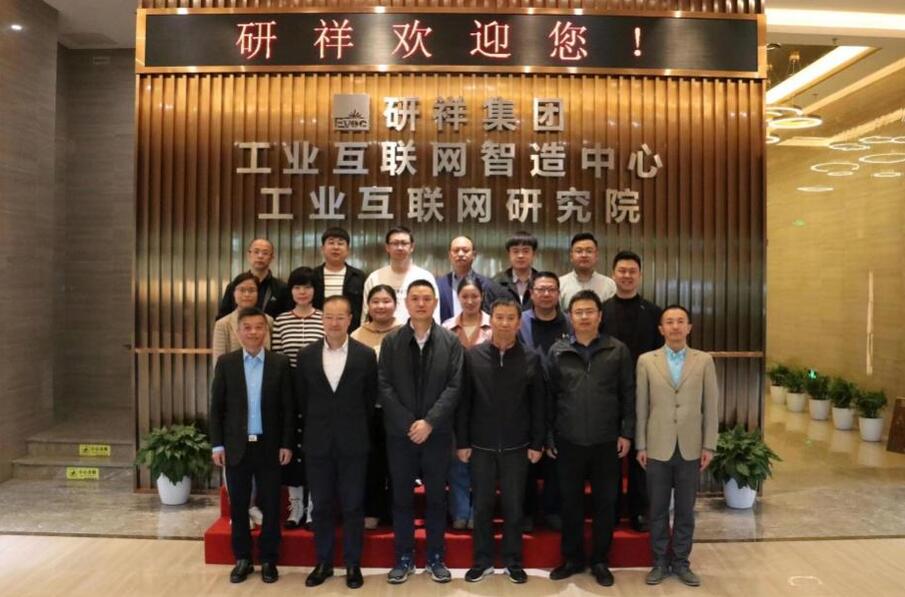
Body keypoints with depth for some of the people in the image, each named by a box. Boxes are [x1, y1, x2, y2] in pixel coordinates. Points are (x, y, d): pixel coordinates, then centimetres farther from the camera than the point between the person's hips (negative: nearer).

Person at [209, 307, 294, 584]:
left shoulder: (280, 363, -2)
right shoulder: (225, 362, 1)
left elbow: (288, 407, -1)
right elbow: (216, 407, 2)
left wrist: (286, 444, -4)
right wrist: (217, 444, -1)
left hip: (269, 446, -1)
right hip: (236, 446, 1)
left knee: (270, 505, 7)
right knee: (238, 506, 10)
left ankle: (269, 560, 21)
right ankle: (242, 558, 25)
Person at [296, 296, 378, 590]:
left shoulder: (366, 355, -5)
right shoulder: (306, 355, 0)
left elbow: (370, 399, 3)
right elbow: (302, 398, 9)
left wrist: (356, 429, 6)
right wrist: (315, 427, 11)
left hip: (353, 443, -1)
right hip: (318, 443, 2)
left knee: (353, 506, 7)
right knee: (321, 506, 11)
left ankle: (353, 564, 22)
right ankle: (323, 562, 26)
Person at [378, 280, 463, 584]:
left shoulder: (451, 341, 0)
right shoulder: (391, 341, 1)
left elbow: (454, 386, -6)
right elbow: (384, 386, -3)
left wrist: (429, 421, -14)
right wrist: (408, 423, -12)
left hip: (437, 432, 0)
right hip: (400, 432, 1)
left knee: (436, 497, 9)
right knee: (402, 497, 9)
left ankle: (436, 558, 24)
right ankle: (404, 558, 22)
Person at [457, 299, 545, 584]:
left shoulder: (531, 358, -2)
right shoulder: (472, 355, -3)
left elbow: (538, 404, 1)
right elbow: (463, 401, -1)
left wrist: (537, 443, -1)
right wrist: (462, 442, -3)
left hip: (516, 446, 0)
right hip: (481, 445, 0)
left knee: (514, 506, 10)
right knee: (482, 506, 11)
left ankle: (513, 561, 27)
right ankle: (483, 560, 27)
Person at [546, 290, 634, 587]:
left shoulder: (618, 350, 0)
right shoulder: (558, 351, 1)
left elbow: (628, 394, 2)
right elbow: (549, 396, 3)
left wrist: (627, 432, -2)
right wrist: (548, 436, 2)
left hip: (606, 441, 0)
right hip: (568, 441, 0)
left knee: (605, 502, 9)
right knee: (571, 502, 10)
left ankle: (600, 560, 26)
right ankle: (572, 558, 27)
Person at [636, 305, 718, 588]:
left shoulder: (704, 360, 2)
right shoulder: (646, 361, 0)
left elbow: (711, 406, 2)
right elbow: (641, 406, 0)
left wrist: (708, 446, -1)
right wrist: (641, 445, -1)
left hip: (690, 448, 1)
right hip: (658, 448, 0)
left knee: (686, 510, 11)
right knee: (658, 509, 9)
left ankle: (680, 561, 26)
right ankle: (660, 561, 23)